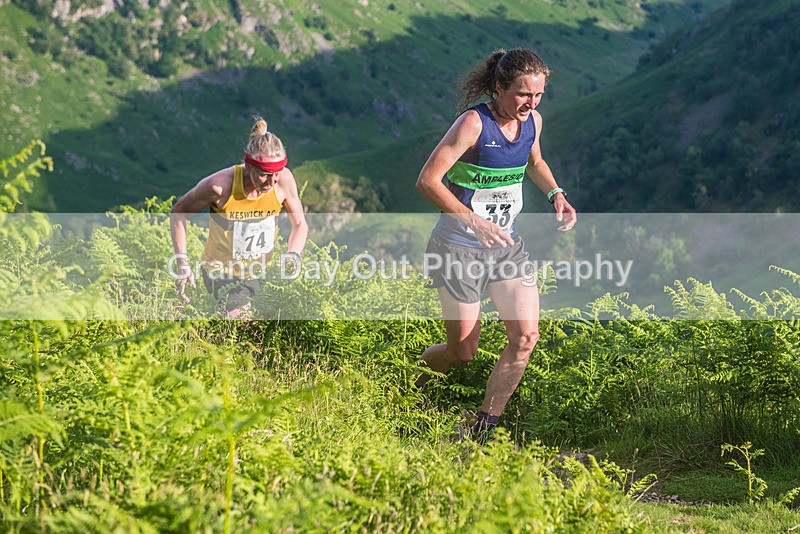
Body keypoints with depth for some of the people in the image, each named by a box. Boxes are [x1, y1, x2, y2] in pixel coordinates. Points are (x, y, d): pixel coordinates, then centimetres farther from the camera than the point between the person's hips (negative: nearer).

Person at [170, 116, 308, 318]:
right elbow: (178, 212, -7)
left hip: (260, 271, 4)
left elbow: (300, 224, 1)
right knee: (242, 318, -22)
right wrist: (183, 263, -15)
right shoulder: (221, 185, -24)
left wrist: (292, 254, -19)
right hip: (221, 271, -4)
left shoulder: (284, 179, -15)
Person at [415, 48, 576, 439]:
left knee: (526, 337, -10)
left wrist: (556, 195, 3)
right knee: (463, 352, 1)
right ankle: (406, 385, 34)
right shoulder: (474, 123, -20)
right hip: (459, 248, -6)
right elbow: (427, 180, -24)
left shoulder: (532, 121, 0)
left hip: (506, 245, 6)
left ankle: (483, 429, 5)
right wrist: (473, 220, -35)